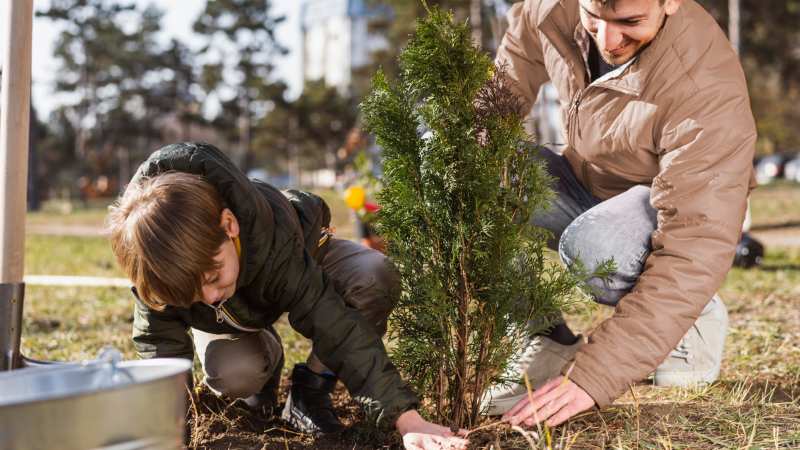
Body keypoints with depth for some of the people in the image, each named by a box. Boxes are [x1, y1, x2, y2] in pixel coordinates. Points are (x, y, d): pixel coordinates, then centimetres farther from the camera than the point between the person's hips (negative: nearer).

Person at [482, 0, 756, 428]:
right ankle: (547, 346, -10)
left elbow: (696, 249, -37)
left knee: (593, 246, -39)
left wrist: (596, 374, -42)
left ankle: (696, 318, -5)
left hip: (676, 208, -5)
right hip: (583, 183, 5)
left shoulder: (708, 90, -34)